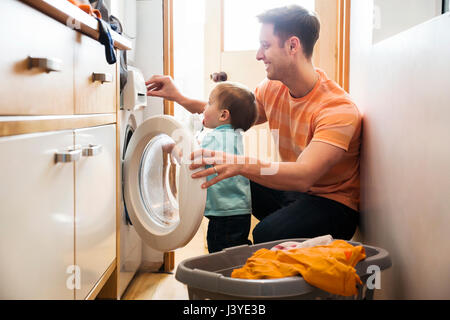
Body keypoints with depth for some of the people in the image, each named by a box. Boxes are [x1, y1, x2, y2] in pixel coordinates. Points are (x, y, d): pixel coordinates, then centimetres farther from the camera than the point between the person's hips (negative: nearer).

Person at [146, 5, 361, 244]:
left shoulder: (339, 109, -26)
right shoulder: (271, 89, -2)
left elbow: (304, 175, -38)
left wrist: (241, 164, -52)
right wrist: (179, 98, 2)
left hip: (333, 201, -7)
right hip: (289, 191, 7)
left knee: (268, 235, -33)